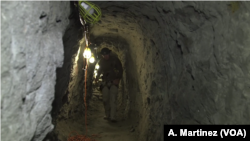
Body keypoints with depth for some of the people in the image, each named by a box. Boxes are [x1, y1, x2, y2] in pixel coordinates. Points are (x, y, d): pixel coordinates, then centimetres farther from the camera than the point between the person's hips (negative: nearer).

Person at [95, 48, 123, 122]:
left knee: (113, 99, -12)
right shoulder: (101, 61, 6)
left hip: (114, 81, -4)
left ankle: (112, 117, -14)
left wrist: (118, 79, -11)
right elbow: (99, 70, 19)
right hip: (105, 82, 4)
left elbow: (120, 70, 0)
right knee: (105, 99, 3)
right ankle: (107, 115, 17)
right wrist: (97, 77, 0)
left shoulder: (115, 60, -4)